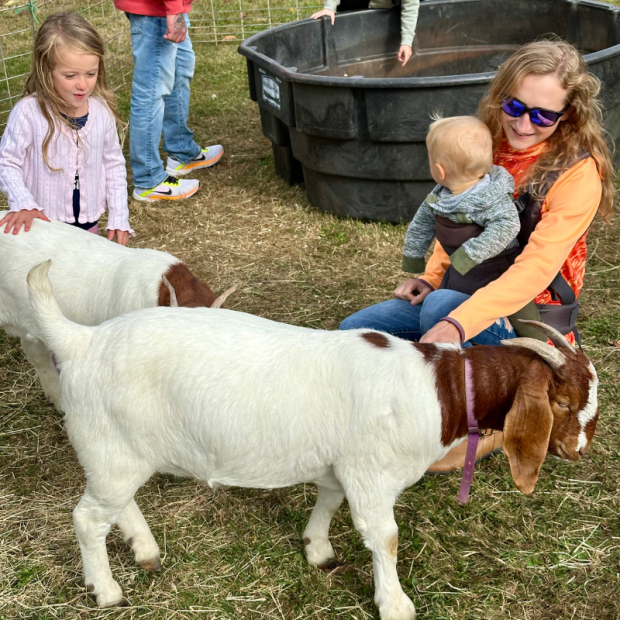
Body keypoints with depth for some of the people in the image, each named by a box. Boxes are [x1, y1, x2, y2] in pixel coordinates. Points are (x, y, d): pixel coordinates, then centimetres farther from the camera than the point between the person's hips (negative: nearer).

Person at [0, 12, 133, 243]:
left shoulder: (102, 110, -8)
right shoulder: (28, 112, -19)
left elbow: (113, 164, 3)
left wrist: (119, 217, 1)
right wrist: (22, 203, -26)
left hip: (88, 223, 4)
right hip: (42, 224, -3)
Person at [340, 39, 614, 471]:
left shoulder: (577, 173, -20)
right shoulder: (489, 145, 0)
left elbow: (535, 269, -30)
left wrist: (457, 324, -42)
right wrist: (431, 279, -4)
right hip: (466, 294, 7)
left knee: (441, 307, -36)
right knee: (355, 331, -5)